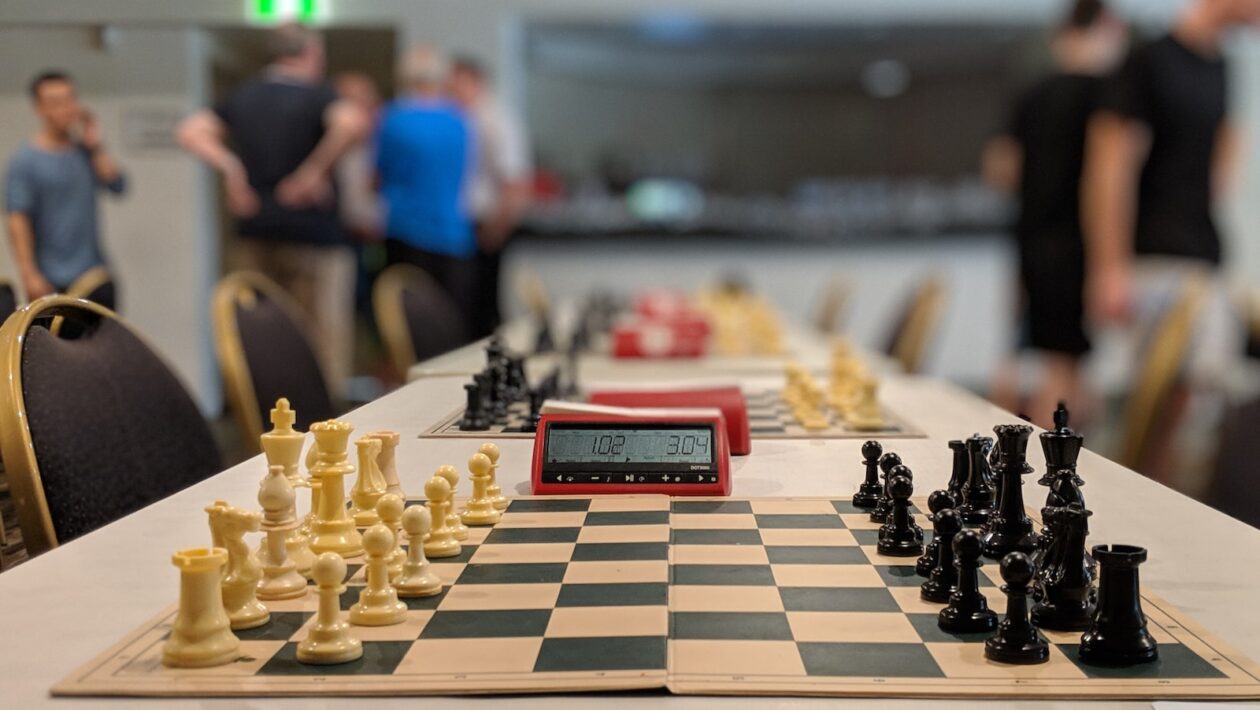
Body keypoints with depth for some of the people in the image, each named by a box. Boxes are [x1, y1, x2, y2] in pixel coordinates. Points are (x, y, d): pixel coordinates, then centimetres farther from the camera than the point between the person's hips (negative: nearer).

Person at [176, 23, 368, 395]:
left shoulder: (243, 96, 10)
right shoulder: (317, 95, -8)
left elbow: (191, 132, 8)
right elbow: (353, 123, -28)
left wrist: (231, 169, 3)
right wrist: (316, 168, -18)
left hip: (255, 229, 6)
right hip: (312, 230, -6)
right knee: (324, 333, 0)